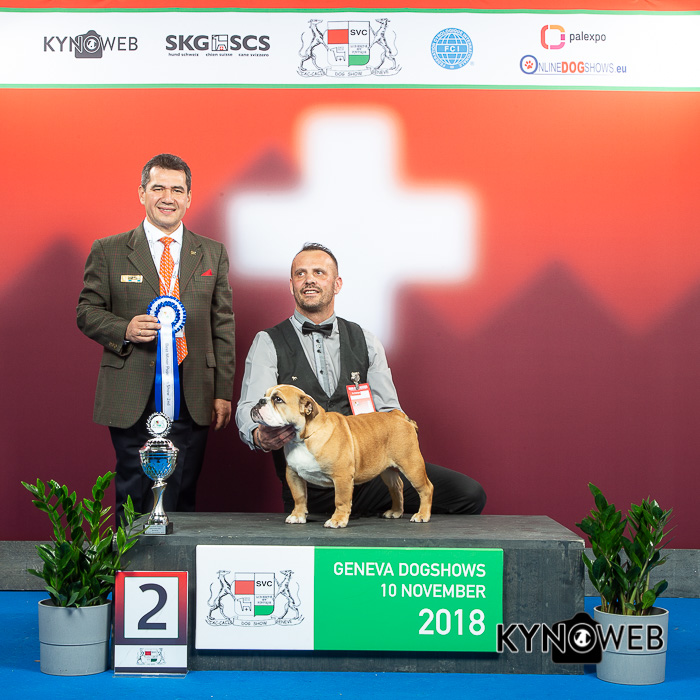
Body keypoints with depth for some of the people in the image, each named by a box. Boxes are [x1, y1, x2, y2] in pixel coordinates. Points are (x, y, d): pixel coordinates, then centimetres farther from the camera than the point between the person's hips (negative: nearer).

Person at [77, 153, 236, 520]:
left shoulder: (213, 253, 11)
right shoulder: (108, 251, 5)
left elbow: (222, 327, 10)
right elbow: (87, 311, 6)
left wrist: (223, 393, 5)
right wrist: (125, 329, -15)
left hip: (192, 396, 2)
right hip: (131, 396, -1)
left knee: (182, 497, 4)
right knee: (134, 498, 3)